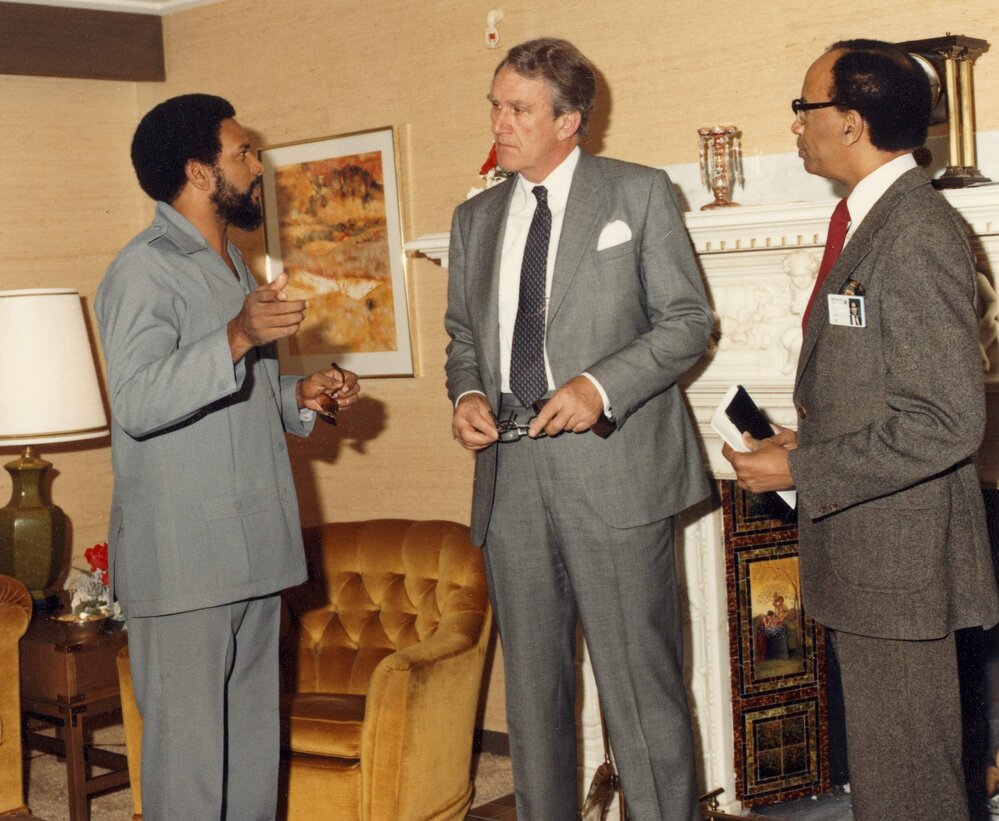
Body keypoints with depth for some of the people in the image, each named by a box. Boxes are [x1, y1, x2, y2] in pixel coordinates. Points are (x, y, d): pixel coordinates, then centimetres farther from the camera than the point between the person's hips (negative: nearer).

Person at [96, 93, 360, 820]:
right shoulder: (144, 271, -11)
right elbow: (137, 402, -25)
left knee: (253, 743, 14)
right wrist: (239, 338, -32)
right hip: (182, 559, -9)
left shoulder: (230, 265, 19)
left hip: (251, 549, 9)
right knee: (189, 745, -4)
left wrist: (301, 396, 11)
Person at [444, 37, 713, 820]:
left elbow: (688, 320, -1)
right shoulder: (476, 217, 15)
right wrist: (466, 393, 0)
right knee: (532, 687, 13)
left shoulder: (640, 193, 1)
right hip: (511, 480, 5)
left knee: (642, 683, -2)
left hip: (613, 471, -5)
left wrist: (603, 387, -15)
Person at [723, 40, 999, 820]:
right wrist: (808, 440, 8)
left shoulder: (918, 234, -19)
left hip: (897, 568, -10)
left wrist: (800, 472, -18)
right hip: (869, 558, 10)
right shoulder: (880, 221, 13)